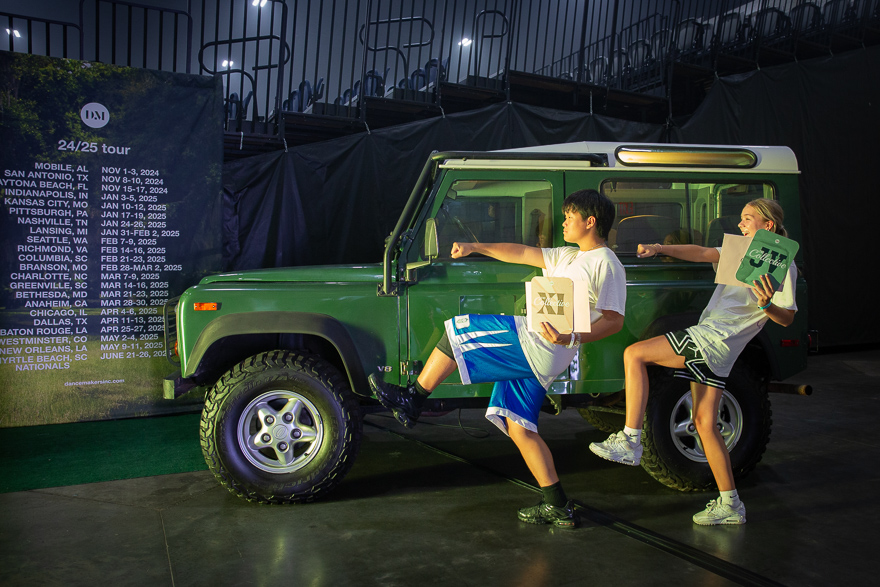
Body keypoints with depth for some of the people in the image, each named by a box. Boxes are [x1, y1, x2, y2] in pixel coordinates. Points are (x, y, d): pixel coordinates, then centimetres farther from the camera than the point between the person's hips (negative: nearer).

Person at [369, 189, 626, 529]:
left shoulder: (606, 265, -5)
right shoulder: (569, 257, 23)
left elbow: (614, 321, -13)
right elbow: (521, 253, 25)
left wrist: (572, 338, -28)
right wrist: (475, 247, 20)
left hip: (538, 346, -10)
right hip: (534, 357, 10)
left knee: (457, 331, -7)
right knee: (517, 427, 9)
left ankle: (412, 400, 4)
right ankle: (558, 508, 13)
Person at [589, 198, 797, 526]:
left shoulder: (782, 266, -4)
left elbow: (787, 318, -6)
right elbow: (702, 253, 13)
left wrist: (766, 304, -26)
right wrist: (661, 249, 2)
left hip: (712, 340, -9)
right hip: (714, 350, 9)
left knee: (634, 354, -13)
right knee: (704, 423, 9)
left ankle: (630, 442, -12)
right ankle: (730, 505, 16)